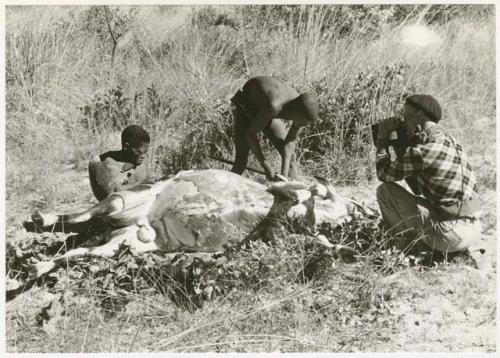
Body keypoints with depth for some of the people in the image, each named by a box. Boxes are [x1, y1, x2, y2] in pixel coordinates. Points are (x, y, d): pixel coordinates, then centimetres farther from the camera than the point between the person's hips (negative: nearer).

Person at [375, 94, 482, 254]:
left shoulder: (426, 149, -16)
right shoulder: (449, 140, 13)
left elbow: (384, 174, -3)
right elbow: (419, 188, 21)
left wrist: (382, 138, 11)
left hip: (450, 236, -9)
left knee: (385, 190, -3)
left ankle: (409, 245, 5)